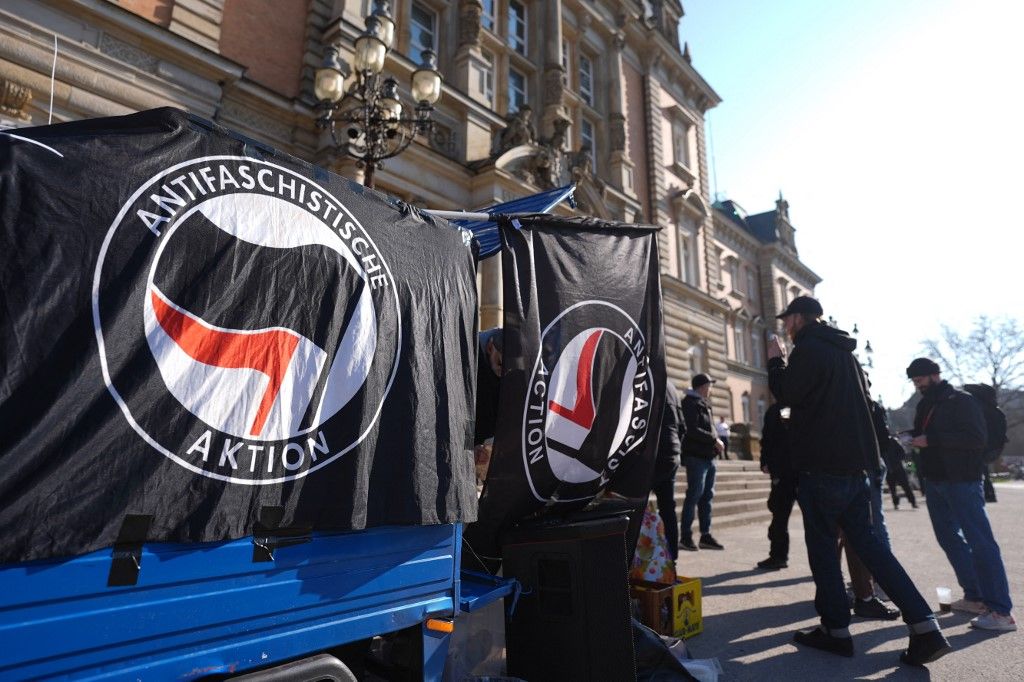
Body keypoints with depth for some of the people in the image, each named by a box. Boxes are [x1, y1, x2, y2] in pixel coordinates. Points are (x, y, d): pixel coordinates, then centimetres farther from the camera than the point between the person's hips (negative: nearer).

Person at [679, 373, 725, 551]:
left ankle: (706, 535, 20)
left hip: (708, 457, 10)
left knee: (707, 496, 12)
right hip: (696, 456, -10)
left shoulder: (703, 404, 21)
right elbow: (692, 430, -20)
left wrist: (715, 443, 6)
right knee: (694, 495, -7)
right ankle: (685, 537, -2)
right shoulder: (691, 403, -9)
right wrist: (714, 440, -15)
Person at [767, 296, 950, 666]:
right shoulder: (844, 352, 18)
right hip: (855, 462, 8)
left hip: (821, 465, -8)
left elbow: (786, 394, -11)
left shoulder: (808, 348, -10)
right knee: (867, 541, 11)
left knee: (822, 546, 2)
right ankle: (924, 627, 6)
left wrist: (775, 360, 2)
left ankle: (836, 629, 9)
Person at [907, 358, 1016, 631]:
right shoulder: (924, 406, 14)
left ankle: (1001, 612, -8)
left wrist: (931, 440, -21)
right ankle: (975, 597, 20)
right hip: (934, 481, 8)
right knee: (950, 539, 11)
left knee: (980, 541, -9)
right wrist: (912, 438, -1)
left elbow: (977, 438, -16)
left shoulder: (962, 401, -7)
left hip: (962, 480, -8)